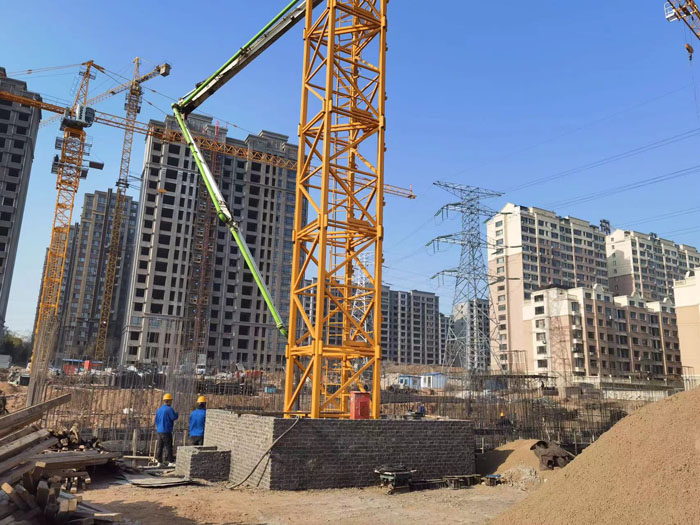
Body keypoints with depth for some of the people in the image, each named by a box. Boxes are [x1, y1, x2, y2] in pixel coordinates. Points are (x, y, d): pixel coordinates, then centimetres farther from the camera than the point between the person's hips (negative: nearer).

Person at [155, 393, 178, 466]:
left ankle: (159, 462, 14)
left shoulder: (159, 409, 12)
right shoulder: (169, 409, -12)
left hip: (159, 431, 8)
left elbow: (156, 420, 18)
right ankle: (170, 462, -4)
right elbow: (174, 418, -13)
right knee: (168, 446, -4)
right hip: (166, 431, -8)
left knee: (160, 446, 10)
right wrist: (177, 414, 7)